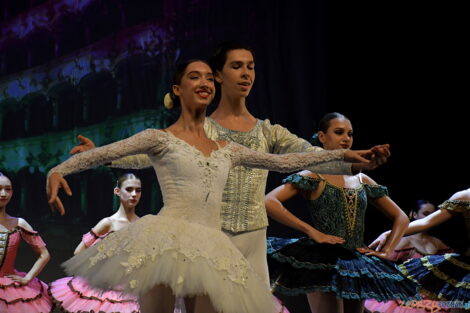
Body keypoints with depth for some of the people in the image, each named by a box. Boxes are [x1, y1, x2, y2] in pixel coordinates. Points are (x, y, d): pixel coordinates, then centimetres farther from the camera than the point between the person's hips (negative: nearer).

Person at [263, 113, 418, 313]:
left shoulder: (362, 180, 13)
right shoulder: (313, 176, -3)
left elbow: (401, 217, 21)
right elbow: (269, 202, -18)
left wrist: (386, 251, 6)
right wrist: (312, 231, -18)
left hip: (357, 266, 6)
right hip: (323, 266, -6)